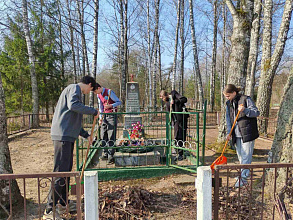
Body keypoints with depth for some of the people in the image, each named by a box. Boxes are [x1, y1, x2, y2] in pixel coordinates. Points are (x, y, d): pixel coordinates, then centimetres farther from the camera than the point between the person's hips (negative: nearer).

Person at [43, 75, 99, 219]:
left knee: (67, 170, 16)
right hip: (63, 136, -11)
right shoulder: (74, 88, -3)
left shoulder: (75, 91, 26)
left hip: (67, 137, 11)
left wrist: (86, 135, 30)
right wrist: (93, 111, -16)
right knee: (60, 171, -9)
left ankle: (63, 203, 28)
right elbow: (73, 105, -27)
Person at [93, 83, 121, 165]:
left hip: (112, 115, -7)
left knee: (111, 137, -9)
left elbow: (119, 102, -11)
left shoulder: (109, 92, -12)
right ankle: (105, 154, 16)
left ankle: (111, 156, -5)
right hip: (104, 115, 7)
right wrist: (100, 118, 9)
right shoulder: (98, 95, 10)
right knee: (103, 136, 6)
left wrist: (110, 106, -27)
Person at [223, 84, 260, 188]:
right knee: (240, 155, 15)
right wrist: (229, 132, 4)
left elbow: (256, 112, -10)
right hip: (237, 134, 7)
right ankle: (245, 173, 33)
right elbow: (228, 119, 12)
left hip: (247, 133, -6)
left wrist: (245, 110, -27)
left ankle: (243, 178, 2)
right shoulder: (228, 103, 10)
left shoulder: (246, 99, -8)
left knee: (246, 155, -4)